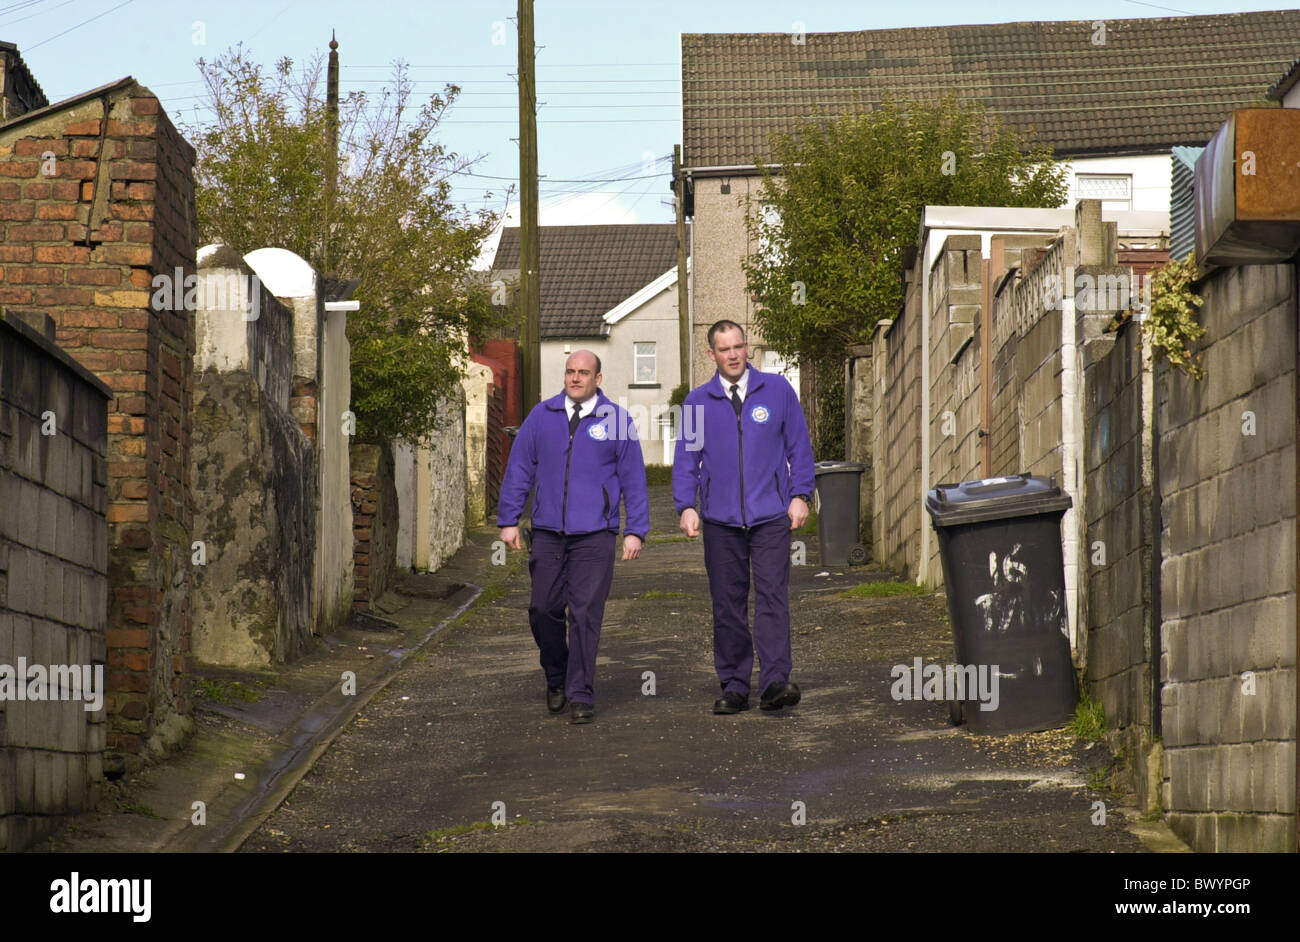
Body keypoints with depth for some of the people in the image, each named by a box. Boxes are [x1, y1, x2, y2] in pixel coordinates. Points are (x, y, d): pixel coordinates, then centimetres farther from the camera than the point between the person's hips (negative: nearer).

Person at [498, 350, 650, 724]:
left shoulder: (617, 421, 4)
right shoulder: (542, 416, 9)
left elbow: (633, 479, 7)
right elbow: (518, 470, 12)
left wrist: (635, 531, 2)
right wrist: (508, 521, 7)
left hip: (594, 536, -2)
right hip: (547, 534, 2)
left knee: (585, 615, -5)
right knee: (543, 611, 3)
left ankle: (581, 695, 0)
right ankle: (556, 678, 25)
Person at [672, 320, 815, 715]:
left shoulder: (778, 390, 6)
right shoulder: (698, 401, 8)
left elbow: (799, 446, 9)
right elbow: (685, 459, 9)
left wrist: (800, 495, 0)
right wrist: (686, 506, -4)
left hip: (771, 516, -1)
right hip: (720, 520, 2)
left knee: (772, 597, -11)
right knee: (727, 605, 4)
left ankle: (775, 682, -17)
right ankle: (734, 688, 9)